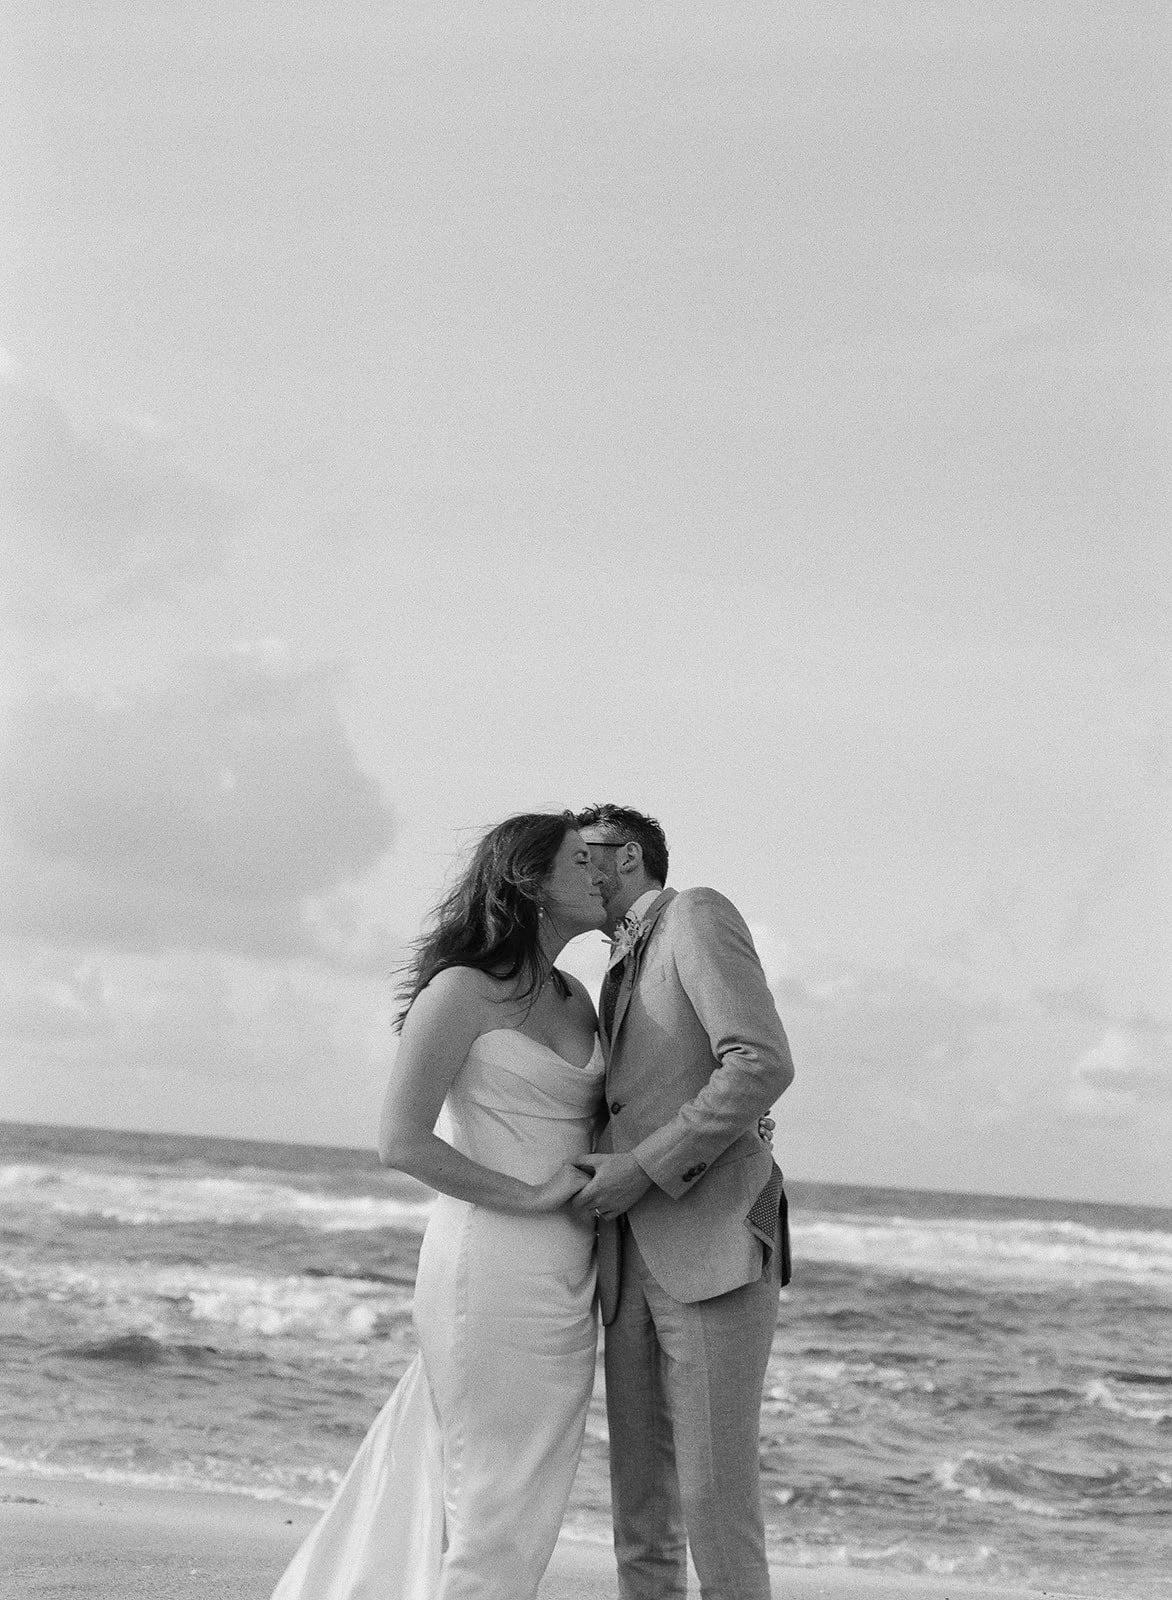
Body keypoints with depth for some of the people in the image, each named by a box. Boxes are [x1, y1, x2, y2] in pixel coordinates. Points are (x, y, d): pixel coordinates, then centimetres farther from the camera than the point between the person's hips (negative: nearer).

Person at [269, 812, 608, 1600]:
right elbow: (402, 1141, -14)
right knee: (497, 1497, -4)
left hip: (562, 1281, 8)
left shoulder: (574, 998, 15)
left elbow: (604, 1122, 29)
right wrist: (530, 1195, -16)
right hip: (493, 1267, -8)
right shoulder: (462, 990, -8)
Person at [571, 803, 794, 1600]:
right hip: (638, 1260, 9)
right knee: (641, 1501, 5)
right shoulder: (623, 976, 26)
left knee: (716, 1495, -12)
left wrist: (642, 1169, -16)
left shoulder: (697, 914, -2)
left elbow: (764, 1065, -16)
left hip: (717, 1246, -9)